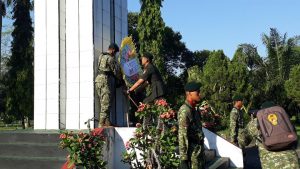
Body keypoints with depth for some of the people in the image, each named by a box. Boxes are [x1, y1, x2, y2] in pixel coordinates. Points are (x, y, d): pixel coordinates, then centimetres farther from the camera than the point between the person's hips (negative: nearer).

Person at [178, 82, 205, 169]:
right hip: (192, 153, -9)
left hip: (200, 151, 9)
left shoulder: (193, 110, 13)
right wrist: (183, 158, -25)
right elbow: (182, 136, -22)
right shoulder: (184, 111, -17)